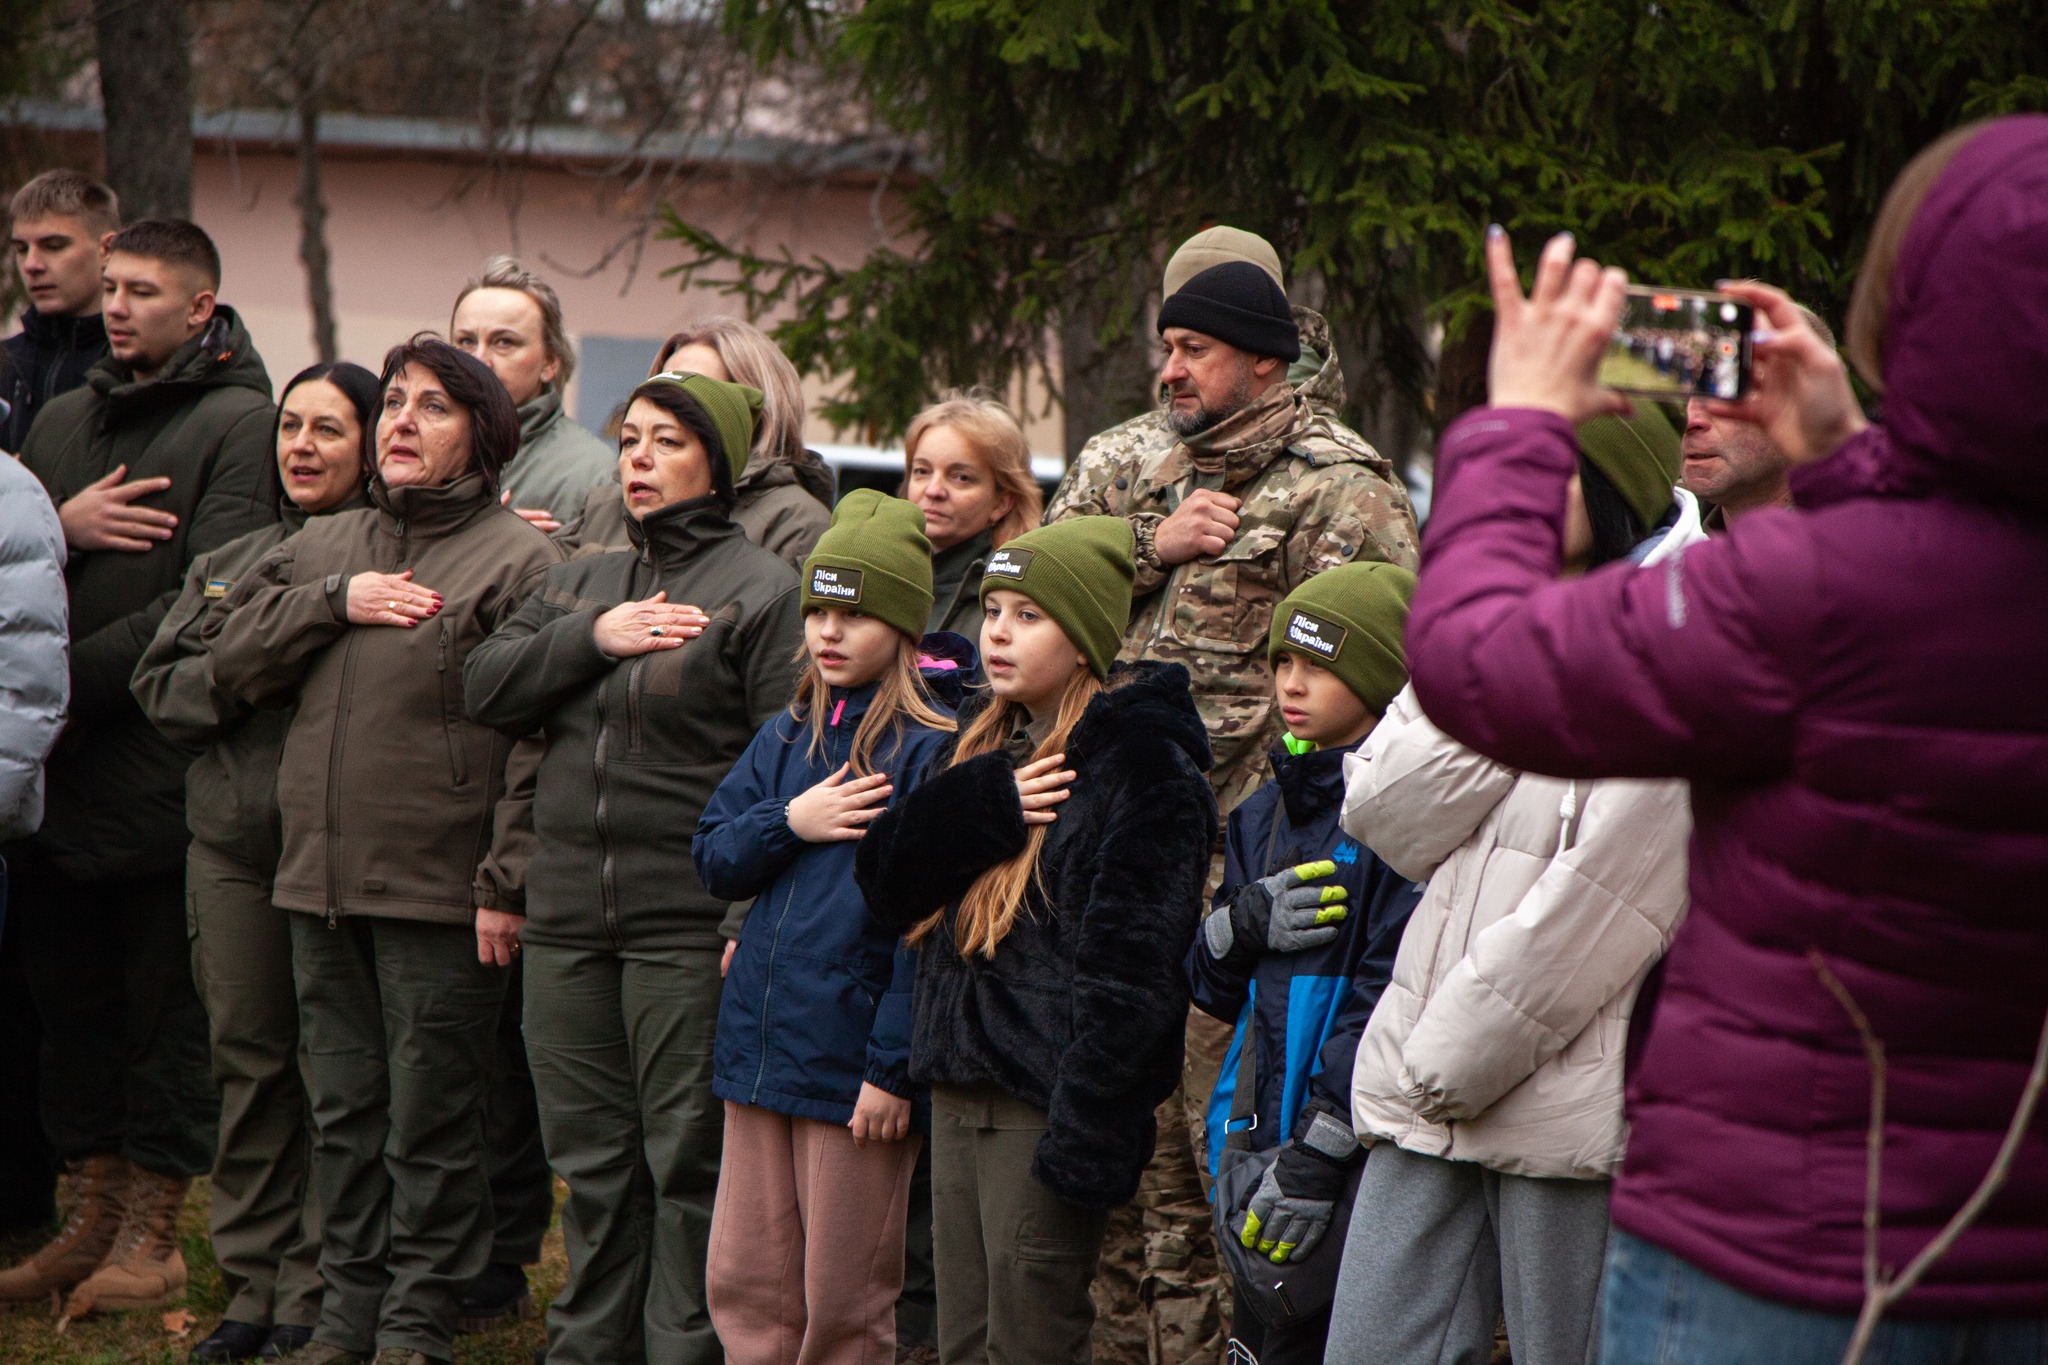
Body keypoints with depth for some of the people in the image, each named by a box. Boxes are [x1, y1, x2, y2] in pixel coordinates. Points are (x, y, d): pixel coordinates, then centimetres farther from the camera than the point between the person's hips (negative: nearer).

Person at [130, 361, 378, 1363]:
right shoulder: (227, 565, 17)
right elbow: (159, 688, 11)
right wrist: (240, 671, -5)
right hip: (235, 848, 5)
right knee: (248, 1059, 8)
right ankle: (252, 1283, 15)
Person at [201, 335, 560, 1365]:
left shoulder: (518, 560, -4)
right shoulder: (322, 547, 16)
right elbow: (230, 654, 10)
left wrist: (505, 883, -16)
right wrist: (334, 603, -5)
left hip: (440, 892, -6)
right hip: (321, 885, 6)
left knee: (430, 1120, 0)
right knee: (344, 1110, 12)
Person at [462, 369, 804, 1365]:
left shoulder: (762, 590, -3)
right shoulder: (580, 583, 18)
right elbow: (485, 688, 7)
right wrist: (591, 638, -8)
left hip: (691, 927, -6)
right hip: (567, 922, 6)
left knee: (687, 1161, -2)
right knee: (591, 1160, 12)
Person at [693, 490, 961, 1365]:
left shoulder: (931, 750, -10)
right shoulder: (788, 739, 12)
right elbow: (713, 860, 12)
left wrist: (893, 1068, -16)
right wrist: (790, 823, -8)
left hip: (856, 1057, -7)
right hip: (762, 1046, 7)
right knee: (745, 1288, 10)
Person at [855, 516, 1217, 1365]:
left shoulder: (1143, 768, -10)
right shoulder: (980, 740, 16)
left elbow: (1129, 965, -15)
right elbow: (884, 881, 8)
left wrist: (1088, 1133, -20)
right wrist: (984, 805, -10)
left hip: (1044, 1102, -8)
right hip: (959, 1090, 8)